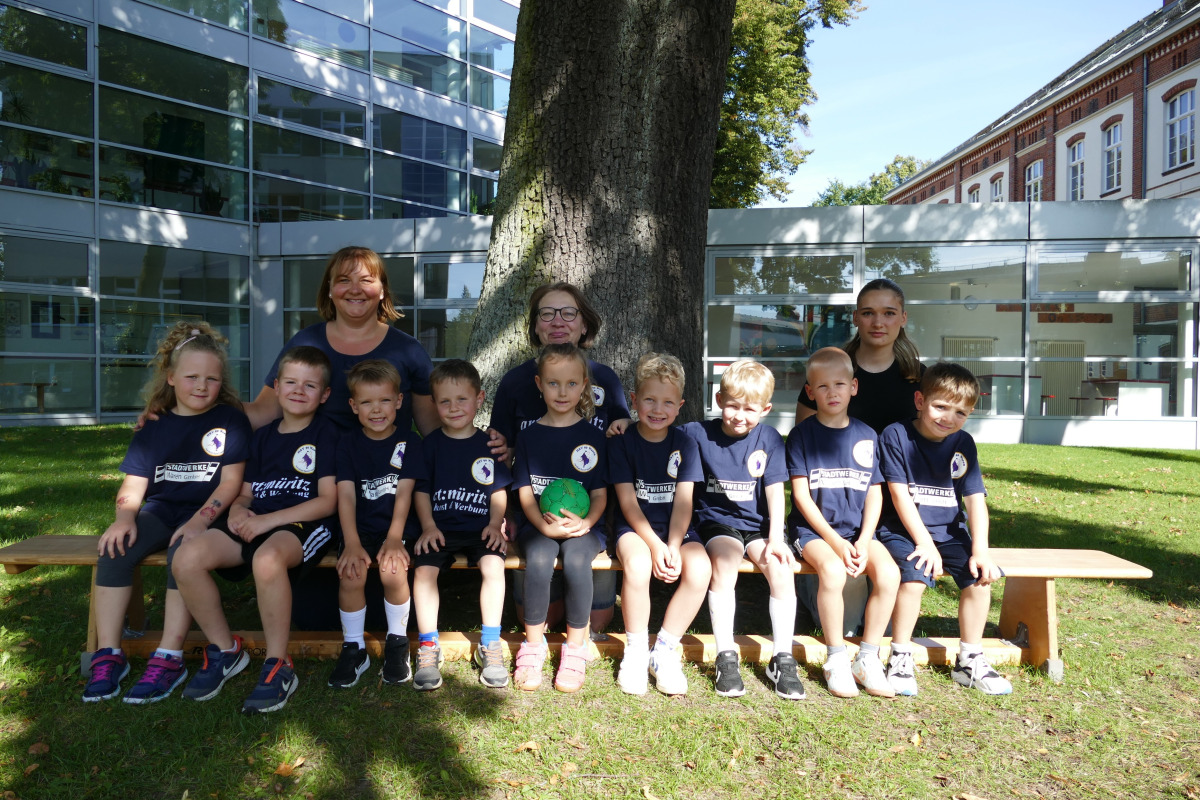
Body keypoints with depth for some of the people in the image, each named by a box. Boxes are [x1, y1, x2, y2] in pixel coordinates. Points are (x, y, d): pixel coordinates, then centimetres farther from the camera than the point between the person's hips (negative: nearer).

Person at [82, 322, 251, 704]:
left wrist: (200, 521, -20)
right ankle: (108, 654, -14)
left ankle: (169, 659, -26)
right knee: (114, 548, -23)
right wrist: (125, 516, -11)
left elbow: (231, 480, -6)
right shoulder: (154, 428, 12)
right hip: (159, 511, 4)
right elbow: (133, 483, 11)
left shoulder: (231, 420, 0)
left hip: (206, 514, -4)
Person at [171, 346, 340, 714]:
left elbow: (327, 501, -6)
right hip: (256, 523, 6)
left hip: (305, 524, -6)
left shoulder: (326, 434, 3)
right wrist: (237, 511, -3)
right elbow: (245, 492, 23)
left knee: (267, 558, -39)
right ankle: (225, 649, 2)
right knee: (187, 557, -20)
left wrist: (267, 520, -13)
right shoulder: (262, 437, 22)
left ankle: (278, 666, -20)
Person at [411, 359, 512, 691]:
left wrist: (494, 524, -6)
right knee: (424, 569, -26)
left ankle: (490, 646, -14)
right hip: (441, 527, 1)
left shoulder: (489, 444, 8)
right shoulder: (431, 444, 8)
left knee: (493, 565, -27)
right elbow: (421, 489, 8)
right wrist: (428, 526, -6)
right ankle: (428, 646, -11)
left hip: (480, 527, -1)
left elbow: (499, 491, 10)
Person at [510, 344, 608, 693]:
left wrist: (586, 522, -17)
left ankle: (575, 647, -13)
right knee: (539, 559, -31)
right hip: (538, 524, 1)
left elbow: (600, 493, 4)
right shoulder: (530, 435, 9)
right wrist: (544, 525, -15)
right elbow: (525, 492, 4)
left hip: (583, 525, -1)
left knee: (576, 559, -32)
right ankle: (533, 644, -10)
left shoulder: (593, 436, 6)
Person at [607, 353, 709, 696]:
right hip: (635, 527, -2)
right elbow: (628, 500, -8)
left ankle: (665, 649, -10)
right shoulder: (621, 442, -2)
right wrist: (654, 544, -20)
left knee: (700, 568, -29)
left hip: (676, 528, 2)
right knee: (637, 564, -35)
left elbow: (683, 501, -3)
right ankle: (636, 651, -12)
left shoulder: (685, 443, 4)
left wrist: (673, 546, -19)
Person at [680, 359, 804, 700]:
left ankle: (783, 659, -10)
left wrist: (776, 537, -11)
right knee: (725, 561, -32)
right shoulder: (698, 433, -3)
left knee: (782, 568, -24)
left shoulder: (769, 439, 3)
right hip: (718, 522, -2)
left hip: (758, 524, 2)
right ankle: (726, 657, -21)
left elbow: (775, 490, -2)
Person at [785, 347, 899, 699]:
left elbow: (874, 494, 8)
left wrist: (863, 541, -7)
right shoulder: (802, 434, -1)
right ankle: (836, 659, -11)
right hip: (813, 529, -3)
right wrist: (835, 541, -15)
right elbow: (801, 495, -6)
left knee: (889, 573, -23)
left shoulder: (866, 436, 9)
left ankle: (867, 659, -5)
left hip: (857, 530, 4)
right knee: (833, 572, -32)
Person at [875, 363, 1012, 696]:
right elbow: (900, 494, -12)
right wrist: (925, 543, -17)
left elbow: (976, 499, -1)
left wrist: (980, 550, -13)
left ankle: (969, 661, 5)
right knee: (914, 574, -29)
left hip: (950, 531, 5)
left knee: (979, 576, -16)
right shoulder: (896, 435, -9)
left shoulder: (963, 444, 4)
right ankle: (900, 659, -11)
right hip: (904, 530, -4)